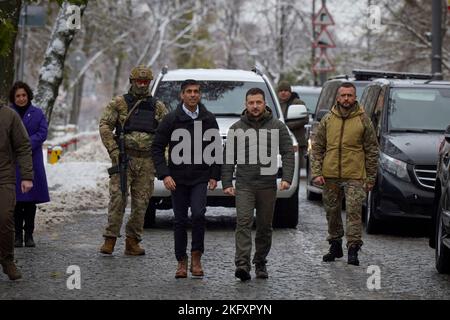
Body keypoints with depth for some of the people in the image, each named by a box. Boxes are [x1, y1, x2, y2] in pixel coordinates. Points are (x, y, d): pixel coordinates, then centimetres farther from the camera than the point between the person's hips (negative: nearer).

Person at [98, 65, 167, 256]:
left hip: (147, 161, 3)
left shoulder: (157, 107, 12)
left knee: (141, 203, 4)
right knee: (118, 198, -11)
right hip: (124, 159, -3)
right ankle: (110, 239, -6)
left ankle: (132, 242, 10)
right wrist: (114, 150, -9)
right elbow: (104, 126, 0)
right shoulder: (120, 103, 4)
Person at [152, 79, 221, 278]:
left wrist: (215, 175, 5)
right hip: (178, 178, 0)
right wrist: (164, 174, -12)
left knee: (198, 214, -18)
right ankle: (182, 262, 15)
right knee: (180, 221, 3)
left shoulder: (208, 119, 4)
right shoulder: (171, 120, -3)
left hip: (200, 178, 0)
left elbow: (217, 149, 12)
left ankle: (196, 258, -5)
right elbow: (157, 148, -2)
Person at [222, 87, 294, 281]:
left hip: (268, 185, 1)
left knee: (265, 227, 8)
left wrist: (286, 178, -12)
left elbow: (288, 153, 0)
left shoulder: (277, 127, 5)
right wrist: (226, 183, 0)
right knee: (243, 223, -14)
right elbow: (228, 158, 7)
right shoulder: (237, 129, 6)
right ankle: (242, 264, -22)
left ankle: (260, 263, 21)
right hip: (244, 185, -1)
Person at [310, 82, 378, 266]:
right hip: (330, 175, 3)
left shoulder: (363, 120, 2)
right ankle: (335, 246, 25)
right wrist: (316, 172, -1)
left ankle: (353, 249, -7)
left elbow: (372, 150, 4)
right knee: (332, 212, 11)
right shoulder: (327, 120, 7)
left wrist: (371, 178, 0)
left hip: (355, 176, -3)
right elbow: (317, 147, 9)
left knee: (354, 211, -10)